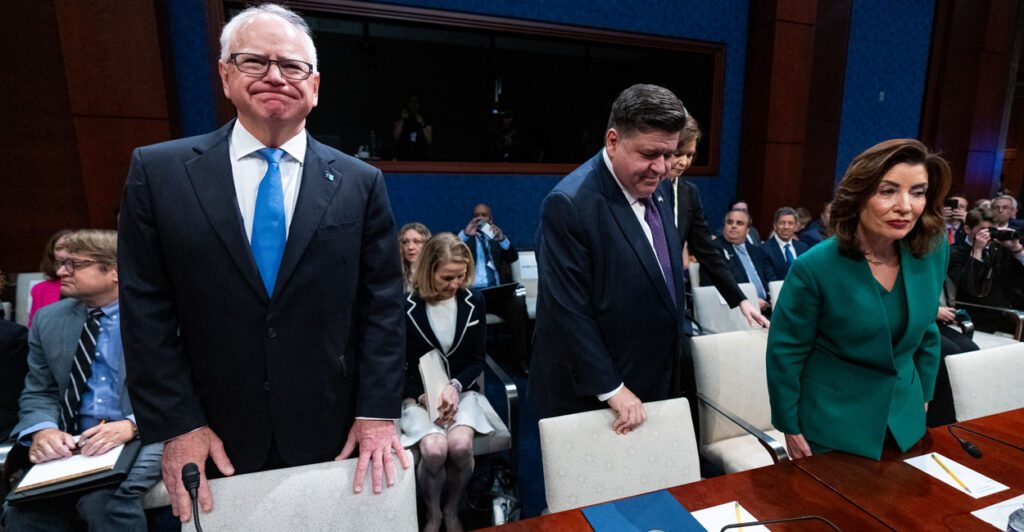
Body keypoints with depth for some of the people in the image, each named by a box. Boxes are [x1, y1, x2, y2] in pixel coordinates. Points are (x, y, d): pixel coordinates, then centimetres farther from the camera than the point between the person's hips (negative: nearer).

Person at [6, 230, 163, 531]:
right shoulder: (47, 320, 11)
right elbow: (39, 393, 14)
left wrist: (131, 426, -22)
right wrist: (42, 430, -8)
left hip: (143, 436, -4)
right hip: (70, 444, 5)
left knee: (104, 500, -29)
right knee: (24, 507, -20)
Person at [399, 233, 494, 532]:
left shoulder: (474, 304, -3)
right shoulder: (406, 309, -10)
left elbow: (478, 359, 2)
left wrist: (454, 386, -15)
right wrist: (423, 396, -17)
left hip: (460, 391, 2)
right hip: (418, 396, -1)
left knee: (460, 445, -26)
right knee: (434, 449, -28)